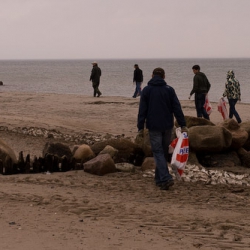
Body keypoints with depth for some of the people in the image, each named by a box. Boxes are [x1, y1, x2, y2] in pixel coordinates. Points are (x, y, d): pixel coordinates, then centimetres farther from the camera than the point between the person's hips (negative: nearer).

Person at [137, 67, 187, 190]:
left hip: (154, 127, -2)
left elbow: (142, 111, -4)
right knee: (164, 152, 15)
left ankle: (166, 178, -19)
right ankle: (159, 179, 22)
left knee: (158, 152, -3)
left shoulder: (146, 90, -1)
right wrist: (183, 125, 0)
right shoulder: (169, 89, 2)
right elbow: (177, 109, -2)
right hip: (167, 126, 2)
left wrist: (140, 128, 0)